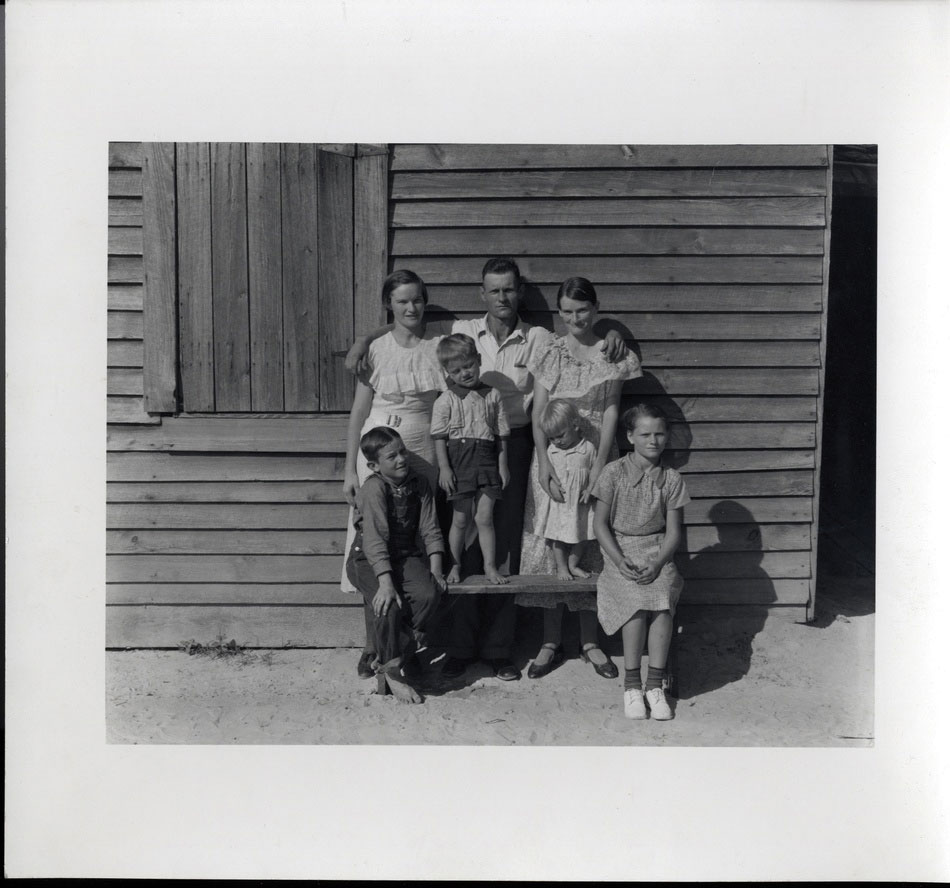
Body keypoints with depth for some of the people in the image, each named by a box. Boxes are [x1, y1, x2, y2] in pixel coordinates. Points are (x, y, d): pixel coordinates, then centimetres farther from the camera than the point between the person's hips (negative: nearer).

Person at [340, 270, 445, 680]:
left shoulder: (439, 347, 3)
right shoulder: (376, 349, 2)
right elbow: (359, 412, 4)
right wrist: (350, 468, -1)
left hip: (422, 454, 0)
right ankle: (372, 643, 11)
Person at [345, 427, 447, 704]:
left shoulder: (419, 485, 0)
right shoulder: (373, 488, -17)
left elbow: (430, 530, 2)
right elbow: (375, 538, -25)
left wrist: (435, 570, -9)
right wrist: (385, 582, -32)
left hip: (406, 556, 5)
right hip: (368, 559, -5)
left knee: (429, 593, -24)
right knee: (388, 605, -30)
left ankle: (387, 657, -5)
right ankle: (392, 671, -6)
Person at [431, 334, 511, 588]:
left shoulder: (492, 395, 7)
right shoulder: (445, 400, 0)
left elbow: (501, 434, 10)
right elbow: (439, 437, -2)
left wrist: (503, 464, 7)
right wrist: (444, 467, -9)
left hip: (487, 461, 1)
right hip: (458, 462, -1)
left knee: (484, 518, 0)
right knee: (460, 520, 7)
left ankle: (490, 567, 11)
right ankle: (455, 566, 21)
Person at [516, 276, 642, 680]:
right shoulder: (550, 354, 3)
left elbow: (611, 412, -3)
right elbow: (538, 415, -2)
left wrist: (599, 466, -13)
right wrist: (545, 466, -14)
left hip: (594, 457, 0)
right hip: (552, 457, 0)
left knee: (592, 546, 5)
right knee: (549, 544, 2)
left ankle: (590, 642, 19)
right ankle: (550, 642, 14)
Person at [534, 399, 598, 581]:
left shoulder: (588, 448, -7)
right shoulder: (551, 451, -2)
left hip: (579, 502, -1)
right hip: (558, 502, 1)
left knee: (579, 535, 11)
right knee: (557, 535, 6)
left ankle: (573, 565, 29)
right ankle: (561, 567, 22)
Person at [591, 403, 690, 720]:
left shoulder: (671, 478, 3)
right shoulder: (614, 473, -2)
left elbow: (673, 530, 2)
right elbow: (600, 523, -1)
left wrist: (657, 563, -14)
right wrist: (619, 560, -14)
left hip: (658, 551, 2)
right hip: (620, 550, -1)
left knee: (662, 598, -27)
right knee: (636, 600, -28)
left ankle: (655, 685, -13)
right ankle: (631, 684, -12)